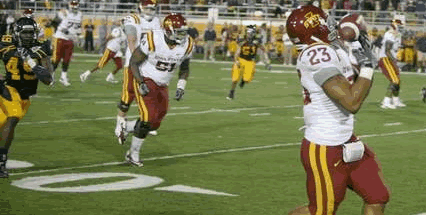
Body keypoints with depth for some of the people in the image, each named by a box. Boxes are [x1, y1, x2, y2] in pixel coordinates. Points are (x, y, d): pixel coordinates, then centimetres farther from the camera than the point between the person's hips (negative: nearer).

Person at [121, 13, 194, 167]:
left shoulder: (187, 45, -9)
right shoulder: (152, 41, -24)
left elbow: (184, 68, 10)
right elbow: (133, 62, -12)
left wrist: (181, 87, -4)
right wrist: (141, 83, -23)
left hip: (162, 86, 6)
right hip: (145, 80, -6)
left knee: (154, 124, 4)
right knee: (148, 117, -19)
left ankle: (124, 128, 33)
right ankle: (133, 153, 1)